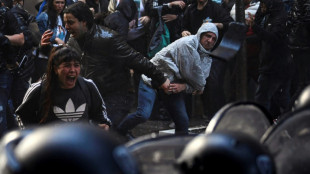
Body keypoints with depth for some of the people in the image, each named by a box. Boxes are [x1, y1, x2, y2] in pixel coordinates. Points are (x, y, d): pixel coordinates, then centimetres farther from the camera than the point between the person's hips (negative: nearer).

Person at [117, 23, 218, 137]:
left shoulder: (208, 59, 7)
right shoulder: (188, 43, -19)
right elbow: (190, 72, -20)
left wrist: (184, 86, -20)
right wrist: (200, 87, -3)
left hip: (174, 84, 8)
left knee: (183, 121, 0)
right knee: (143, 115, -21)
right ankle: (118, 134, 0)